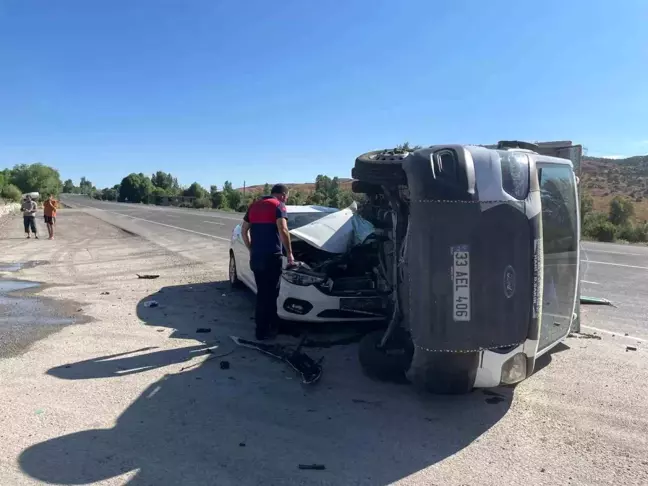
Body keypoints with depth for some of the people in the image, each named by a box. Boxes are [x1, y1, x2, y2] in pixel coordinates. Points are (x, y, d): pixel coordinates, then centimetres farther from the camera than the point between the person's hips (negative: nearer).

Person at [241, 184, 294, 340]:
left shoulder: (254, 205, 17)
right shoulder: (278, 206, -5)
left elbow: (244, 231, 19)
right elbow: (283, 231, -19)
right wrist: (289, 253, -11)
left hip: (255, 256, 7)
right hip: (271, 257, -7)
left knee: (262, 293, 17)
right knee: (269, 294, 2)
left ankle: (262, 328, 25)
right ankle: (263, 331, 7)